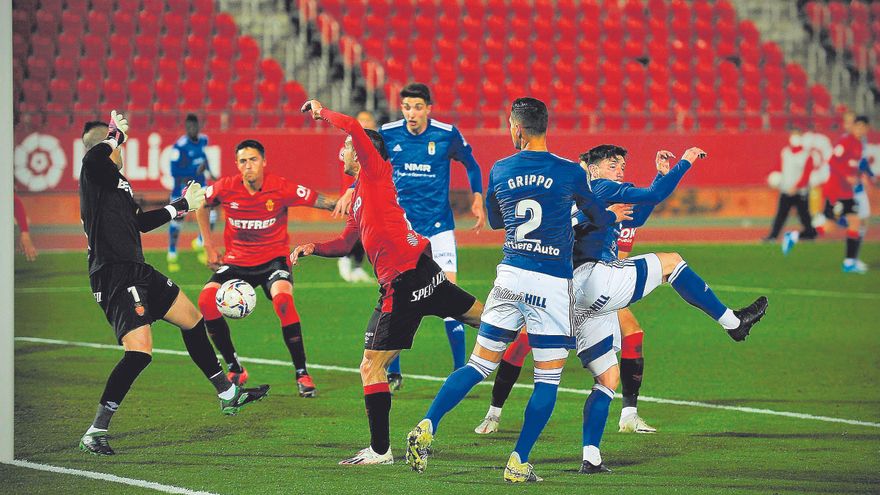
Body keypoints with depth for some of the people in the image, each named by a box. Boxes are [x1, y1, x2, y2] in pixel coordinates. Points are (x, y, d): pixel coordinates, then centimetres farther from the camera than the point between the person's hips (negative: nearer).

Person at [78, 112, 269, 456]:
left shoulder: (113, 179, 18)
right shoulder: (97, 173, -11)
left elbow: (140, 222, 31)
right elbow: (94, 156, -38)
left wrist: (181, 206, 40)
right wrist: (117, 134, -19)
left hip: (137, 272, 11)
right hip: (115, 278, -11)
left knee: (191, 318, 23)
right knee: (139, 351, -22)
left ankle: (227, 394, 39)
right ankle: (95, 433, -16)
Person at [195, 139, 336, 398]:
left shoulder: (281, 188, -14)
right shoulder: (225, 188, -8)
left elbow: (322, 202, -8)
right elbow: (201, 206, 13)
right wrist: (209, 246, 10)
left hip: (273, 258, -3)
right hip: (237, 260, 3)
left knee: (283, 300, -32)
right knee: (207, 300, -20)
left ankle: (302, 374, -19)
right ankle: (234, 369, -2)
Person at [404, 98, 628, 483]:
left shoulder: (499, 171, 4)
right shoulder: (571, 173, -4)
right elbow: (598, 217, 13)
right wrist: (614, 216, 36)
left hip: (510, 275, 3)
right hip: (552, 285, -3)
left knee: (479, 364, 11)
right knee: (548, 378, 5)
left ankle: (427, 427, -2)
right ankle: (518, 463, 1)